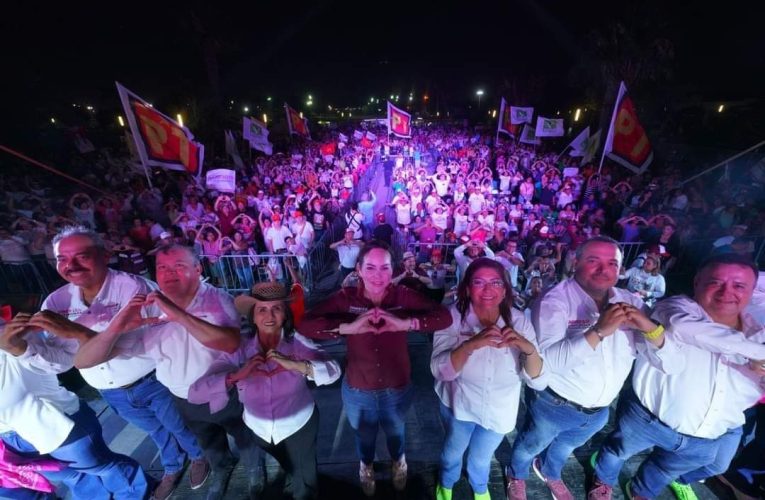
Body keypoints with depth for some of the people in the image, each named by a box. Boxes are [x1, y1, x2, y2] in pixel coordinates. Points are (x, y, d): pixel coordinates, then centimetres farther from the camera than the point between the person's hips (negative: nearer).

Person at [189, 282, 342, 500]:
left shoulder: (297, 342, -25)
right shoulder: (239, 351, -21)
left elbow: (333, 371, -31)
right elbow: (196, 393, -26)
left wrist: (293, 364, -42)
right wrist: (237, 375, -40)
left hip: (299, 426, -2)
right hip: (258, 430, 2)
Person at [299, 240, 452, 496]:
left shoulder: (403, 296, -20)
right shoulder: (345, 298, -21)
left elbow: (445, 317, -27)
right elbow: (305, 324, -30)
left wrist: (405, 323, -41)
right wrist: (349, 327, -43)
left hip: (397, 388, 1)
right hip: (358, 390, 0)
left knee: (395, 432, 33)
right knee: (364, 436, 32)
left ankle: (399, 461, 70)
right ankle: (366, 465, 69)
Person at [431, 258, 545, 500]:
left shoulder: (519, 321, -19)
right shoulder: (453, 317, -24)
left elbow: (538, 382, -19)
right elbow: (440, 371, -31)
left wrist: (529, 349, -39)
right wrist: (471, 344, -47)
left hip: (499, 411, 2)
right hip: (459, 404, -1)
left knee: (481, 458, 26)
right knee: (453, 451, 24)